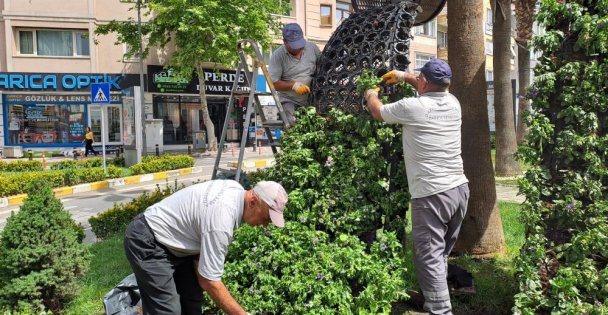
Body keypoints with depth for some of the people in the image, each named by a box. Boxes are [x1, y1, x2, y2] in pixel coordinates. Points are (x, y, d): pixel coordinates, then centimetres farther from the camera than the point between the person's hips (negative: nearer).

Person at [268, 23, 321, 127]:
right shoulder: (277, 56, -7)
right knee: (292, 127, -25)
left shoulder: (312, 47, 3)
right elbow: (273, 83, -9)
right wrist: (294, 85, -21)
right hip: (290, 101, -3)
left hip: (312, 100, 4)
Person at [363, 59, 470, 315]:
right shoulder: (453, 103, 9)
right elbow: (435, 89, 34)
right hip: (459, 189, 8)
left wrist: (370, 95, 31)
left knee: (430, 258, -4)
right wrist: (405, 76, 41)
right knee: (442, 253, 19)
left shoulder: (412, 107, -10)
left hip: (431, 195, -7)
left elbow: (377, 111, 9)